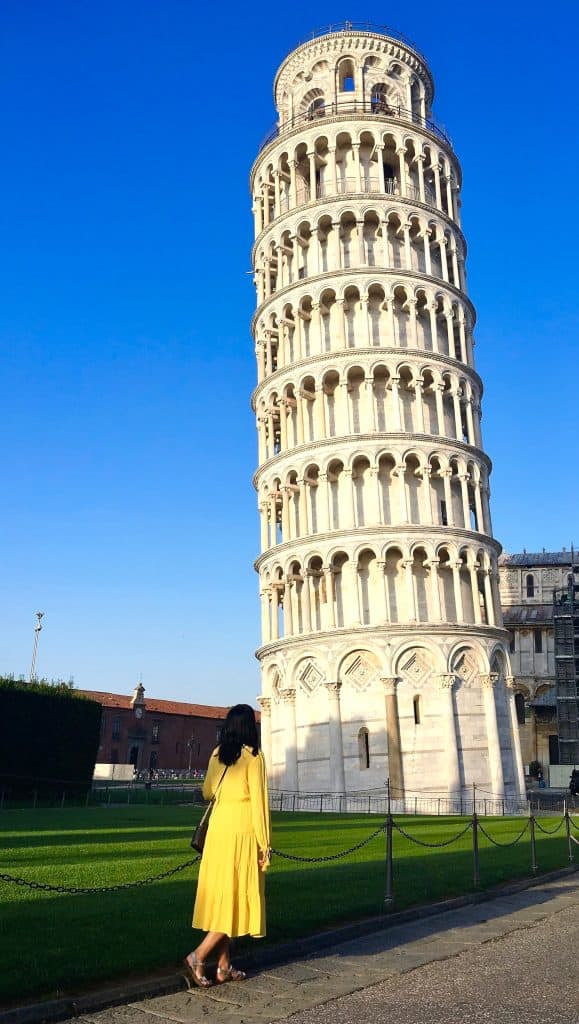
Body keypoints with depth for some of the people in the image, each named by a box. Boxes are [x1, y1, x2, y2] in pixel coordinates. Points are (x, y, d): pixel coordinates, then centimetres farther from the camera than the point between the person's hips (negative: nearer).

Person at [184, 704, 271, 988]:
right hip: (241, 829, -6)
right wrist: (264, 845, -7)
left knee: (221, 896, 12)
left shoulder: (217, 754, 7)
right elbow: (258, 801, -12)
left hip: (217, 826, 6)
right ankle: (198, 956, -4)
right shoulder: (253, 756, -9)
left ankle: (224, 967, 17)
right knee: (238, 898, 3)